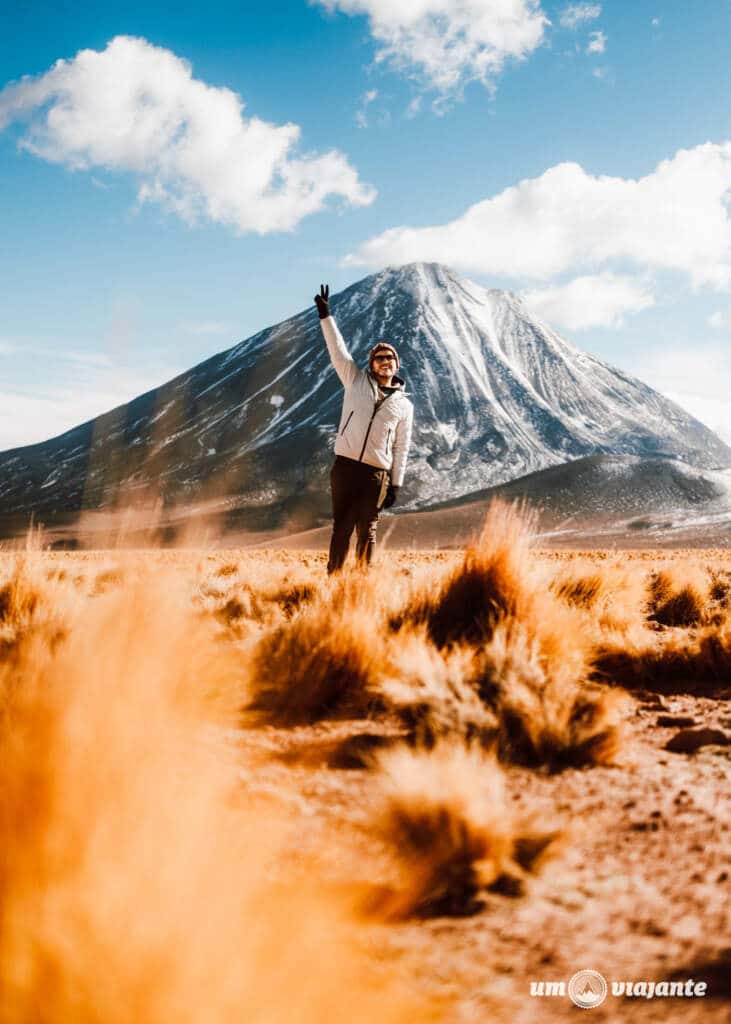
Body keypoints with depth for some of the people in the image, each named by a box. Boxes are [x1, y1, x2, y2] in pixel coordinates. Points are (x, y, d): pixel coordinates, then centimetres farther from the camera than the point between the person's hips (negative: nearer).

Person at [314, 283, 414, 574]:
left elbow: (401, 449, 9)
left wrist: (396, 484, 3)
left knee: (366, 530, 5)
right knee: (341, 526, 2)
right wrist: (325, 315, -9)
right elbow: (338, 350, 1)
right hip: (345, 465, 0)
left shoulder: (404, 405, 10)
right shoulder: (356, 381, 9)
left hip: (376, 473, 0)